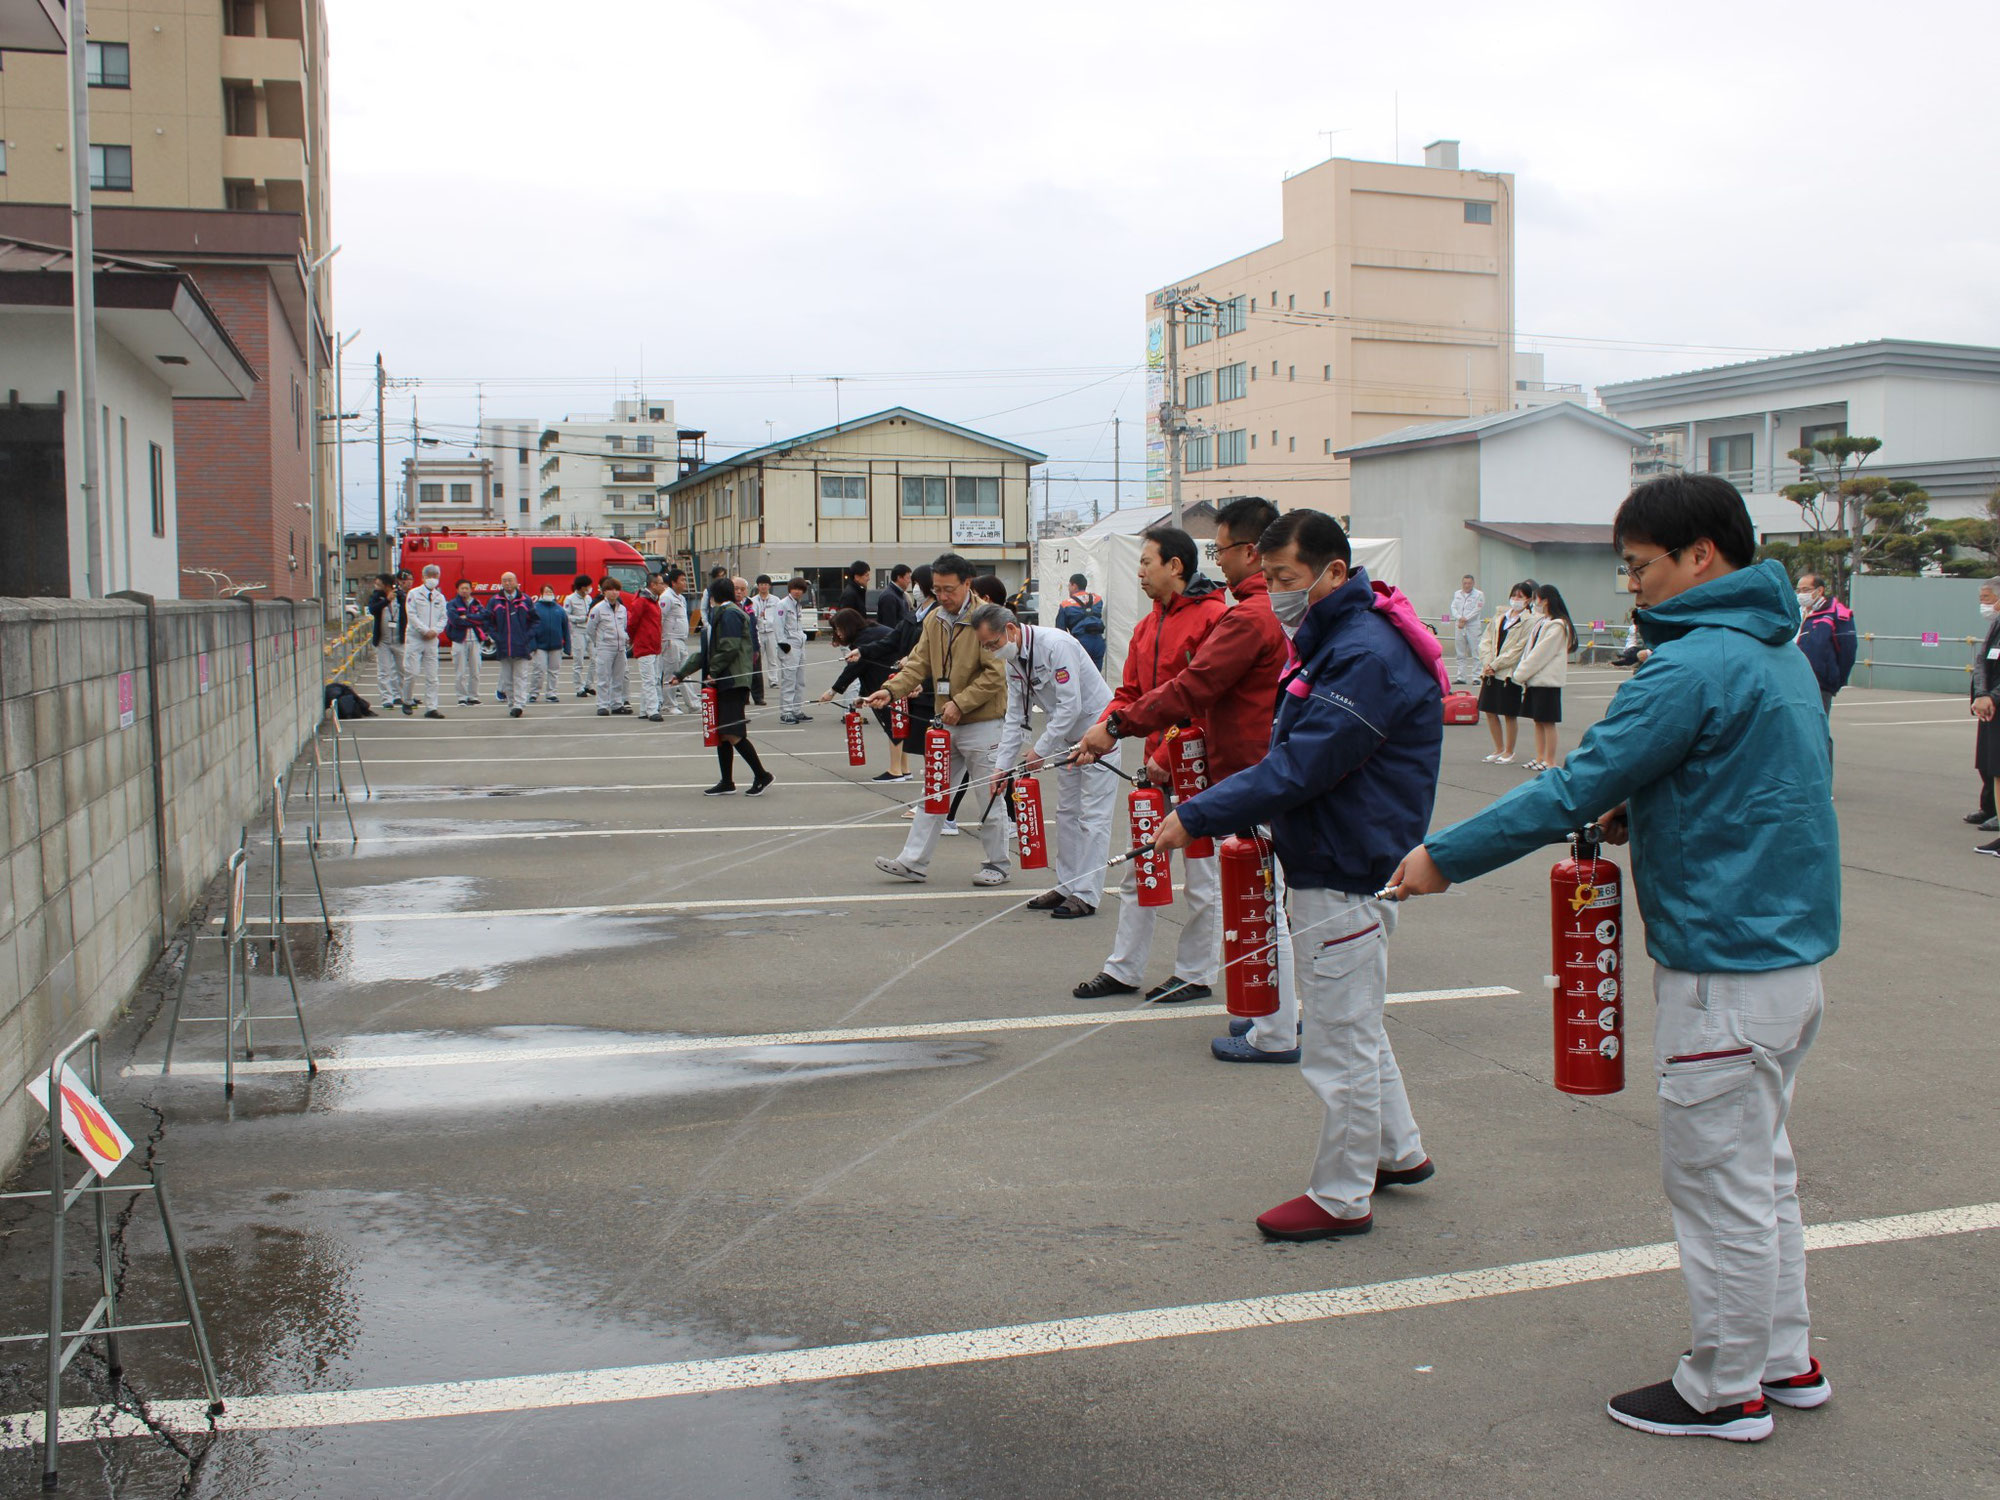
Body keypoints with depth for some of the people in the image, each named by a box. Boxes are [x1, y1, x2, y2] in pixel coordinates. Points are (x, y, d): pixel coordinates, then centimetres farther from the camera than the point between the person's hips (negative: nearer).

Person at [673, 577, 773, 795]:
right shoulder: (718, 615, 23)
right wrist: (681, 674, 23)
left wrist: (714, 671, -9)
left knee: (733, 734, -12)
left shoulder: (730, 614, -9)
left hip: (733, 682, -10)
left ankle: (762, 776, -4)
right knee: (720, 734, 10)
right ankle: (727, 783, 15)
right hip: (721, 683, 10)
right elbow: (704, 652, 25)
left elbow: (730, 648, -18)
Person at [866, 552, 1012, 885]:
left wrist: (961, 703, -21)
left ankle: (997, 866, 16)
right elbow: (919, 663, 7)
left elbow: (995, 674, -18)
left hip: (982, 723, -7)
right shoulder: (933, 620, 9)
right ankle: (914, 862, 16)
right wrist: (891, 689, -9)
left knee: (990, 796, 3)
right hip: (944, 722, 7)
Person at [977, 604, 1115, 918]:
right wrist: (1002, 766, 1)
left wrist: (1040, 751, -22)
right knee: (1066, 813, 11)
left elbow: (1070, 706, -27)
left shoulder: (1056, 645, -25)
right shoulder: (1013, 661, 2)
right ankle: (1066, 886, 19)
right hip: (1068, 738, 9)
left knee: (1093, 816, -8)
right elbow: (1015, 718, 8)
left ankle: (1087, 895, -6)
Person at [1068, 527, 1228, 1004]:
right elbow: (1131, 692, 15)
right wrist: (1106, 728, -4)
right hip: (1155, 767, 8)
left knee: (1202, 878, 5)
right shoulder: (1147, 625, 12)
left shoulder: (1213, 618, -14)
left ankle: (1195, 974, 18)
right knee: (1138, 871, 12)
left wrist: (1170, 755, -18)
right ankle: (1123, 970, 21)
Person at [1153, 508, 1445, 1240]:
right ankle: (1399, 1153, 38)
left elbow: (1299, 769, -27)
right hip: (1328, 864, 11)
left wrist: (1197, 817, -23)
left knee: (1340, 1043, 2)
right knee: (1354, 1026, 23)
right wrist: (1247, 817, 4)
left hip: (1346, 876, -11)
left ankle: (1342, 1198, 15)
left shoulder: (1368, 656, -23)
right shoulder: (1332, 638, 11)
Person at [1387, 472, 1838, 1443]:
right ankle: (1785, 1357, 34)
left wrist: (1444, 857, -14)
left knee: (1719, 1181, 4)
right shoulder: (1781, 655, 11)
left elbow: (1574, 788, -22)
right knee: (1759, 1164, 21)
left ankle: (1726, 1390, 18)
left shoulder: (1697, 665, -21)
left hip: (1727, 971, -10)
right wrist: (1643, 811, 8)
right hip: (1788, 951, 10)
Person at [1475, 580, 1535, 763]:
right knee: (1490, 711, 10)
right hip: (1491, 672, 6)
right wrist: (1487, 662, -6)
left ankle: (1509, 752, 14)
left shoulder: (1528, 621, -7)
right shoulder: (1500, 616, 12)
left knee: (1510, 714, 2)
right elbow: (1486, 640, 10)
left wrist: (1495, 665, -14)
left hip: (1510, 672, -6)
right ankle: (1499, 750, 24)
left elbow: (1518, 649, -13)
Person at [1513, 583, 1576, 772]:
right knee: (1537, 720, 12)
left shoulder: (1557, 625, -14)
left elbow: (1542, 653, -16)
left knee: (1548, 721, -3)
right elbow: (1529, 647, 16)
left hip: (1548, 680, -9)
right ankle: (1540, 758, 19)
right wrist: (1522, 670, 5)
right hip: (1535, 677, 9)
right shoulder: (1540, 621, 13)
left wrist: (1521, 673, -12)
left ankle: (1550, 761, 3)